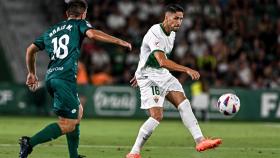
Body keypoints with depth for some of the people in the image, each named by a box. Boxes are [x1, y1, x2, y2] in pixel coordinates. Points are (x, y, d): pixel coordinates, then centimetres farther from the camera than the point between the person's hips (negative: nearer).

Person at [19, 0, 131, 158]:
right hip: (65, 77, -8)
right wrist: (119, 41, -8)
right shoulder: (79, 24, 9)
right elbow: (92, 33, -12)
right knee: (67, 125, -9)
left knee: (78, 112, 23)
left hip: (50, 77, 8)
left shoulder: (51, 31, 26)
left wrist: (32, 73, 40)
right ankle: (30, 142, -24)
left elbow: (31, 50, 29)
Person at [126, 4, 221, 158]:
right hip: (148, 77, -9)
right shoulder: (155, 33, -23)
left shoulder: (171, 33, 7)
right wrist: (187, 70, -41)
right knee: (157, 116, -17)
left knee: (183, 103, -7)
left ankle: (200, 141, -11)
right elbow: (162, 61, -35)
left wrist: (141, 73, 33)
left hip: (162, 75, 9)